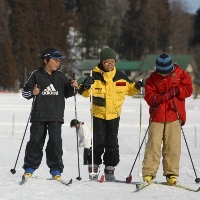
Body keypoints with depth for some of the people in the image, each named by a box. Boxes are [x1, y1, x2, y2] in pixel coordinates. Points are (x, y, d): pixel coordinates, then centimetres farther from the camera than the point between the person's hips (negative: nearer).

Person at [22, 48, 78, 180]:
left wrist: (72, 87, -1)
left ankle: (56, 169, 2)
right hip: (39, 115, -2)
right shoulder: (37, 75, 0)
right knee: (36, 141, 1)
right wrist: (32, 93, -17)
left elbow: (67, 94, 18)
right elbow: (25, 91, 4)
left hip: (56, 116, 2)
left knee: (55, 141, -4)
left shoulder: (60, 76, 10)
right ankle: (30, 168, 10)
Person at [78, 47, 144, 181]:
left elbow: (129, 89, 18)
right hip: (98, 114, -3)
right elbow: (84, 93, -9)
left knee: (112, 143, 5)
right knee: (97, 143, -4)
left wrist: (136, 87, -3)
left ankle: (110, 169, 12)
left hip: (114, 115, 3)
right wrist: (86, 87, -30)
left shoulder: (121, 77, 3)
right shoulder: (95, 76, -7)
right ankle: (93, 168, 7)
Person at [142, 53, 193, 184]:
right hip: (157, 116, 0)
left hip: (174, 116, 0)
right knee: (153, 144, -6)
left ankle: (171, 174, 5)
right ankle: (148, 173, -4)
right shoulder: (152, 79, 5)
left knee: (173, 146, -2)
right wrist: (159, 98, -18)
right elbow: (149, 97, 0)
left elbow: (188, 89, 0)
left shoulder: (180, 74, 5)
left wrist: (174, 91, -12)